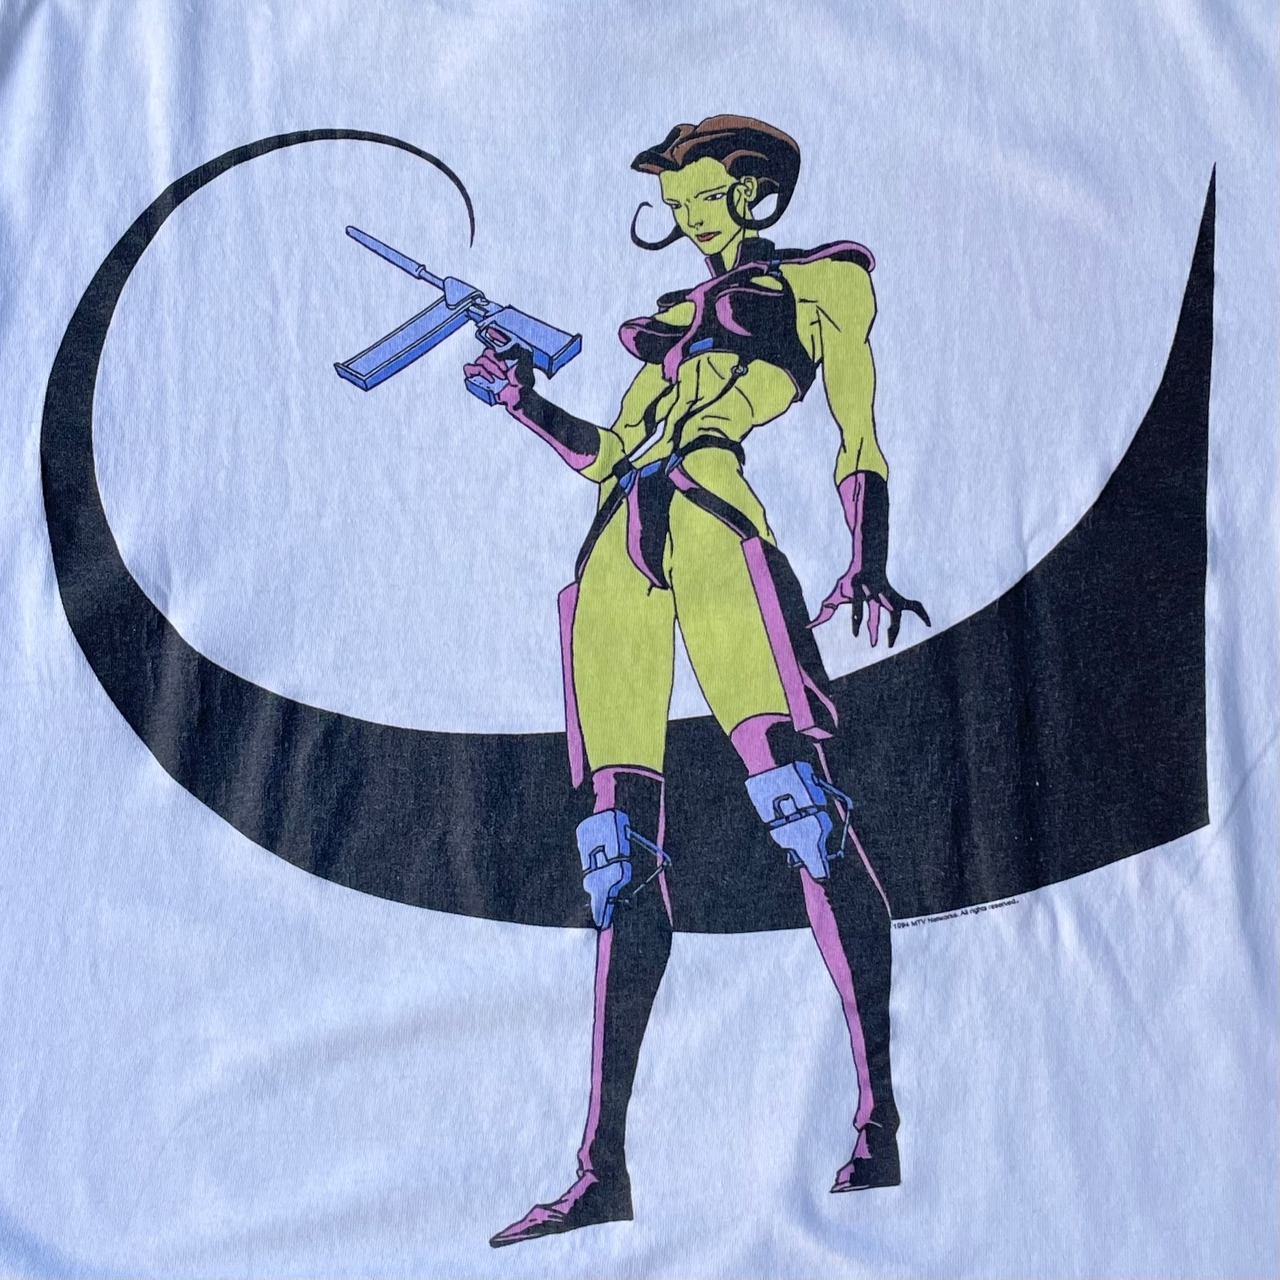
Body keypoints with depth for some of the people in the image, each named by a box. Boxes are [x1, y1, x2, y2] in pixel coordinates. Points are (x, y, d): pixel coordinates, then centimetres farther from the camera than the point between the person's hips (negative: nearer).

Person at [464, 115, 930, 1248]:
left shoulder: (820, 281, 15)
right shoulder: (676, 314, 33)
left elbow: (861, 439, 5)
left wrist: (868, 563, -10)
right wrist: (523, 400, 24)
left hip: (713, 527, -6)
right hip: (617, 551, 6)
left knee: (797, 796, -21)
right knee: (619, 850, -3)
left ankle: (878, 1121, -18)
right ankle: (603, 1167, -5)